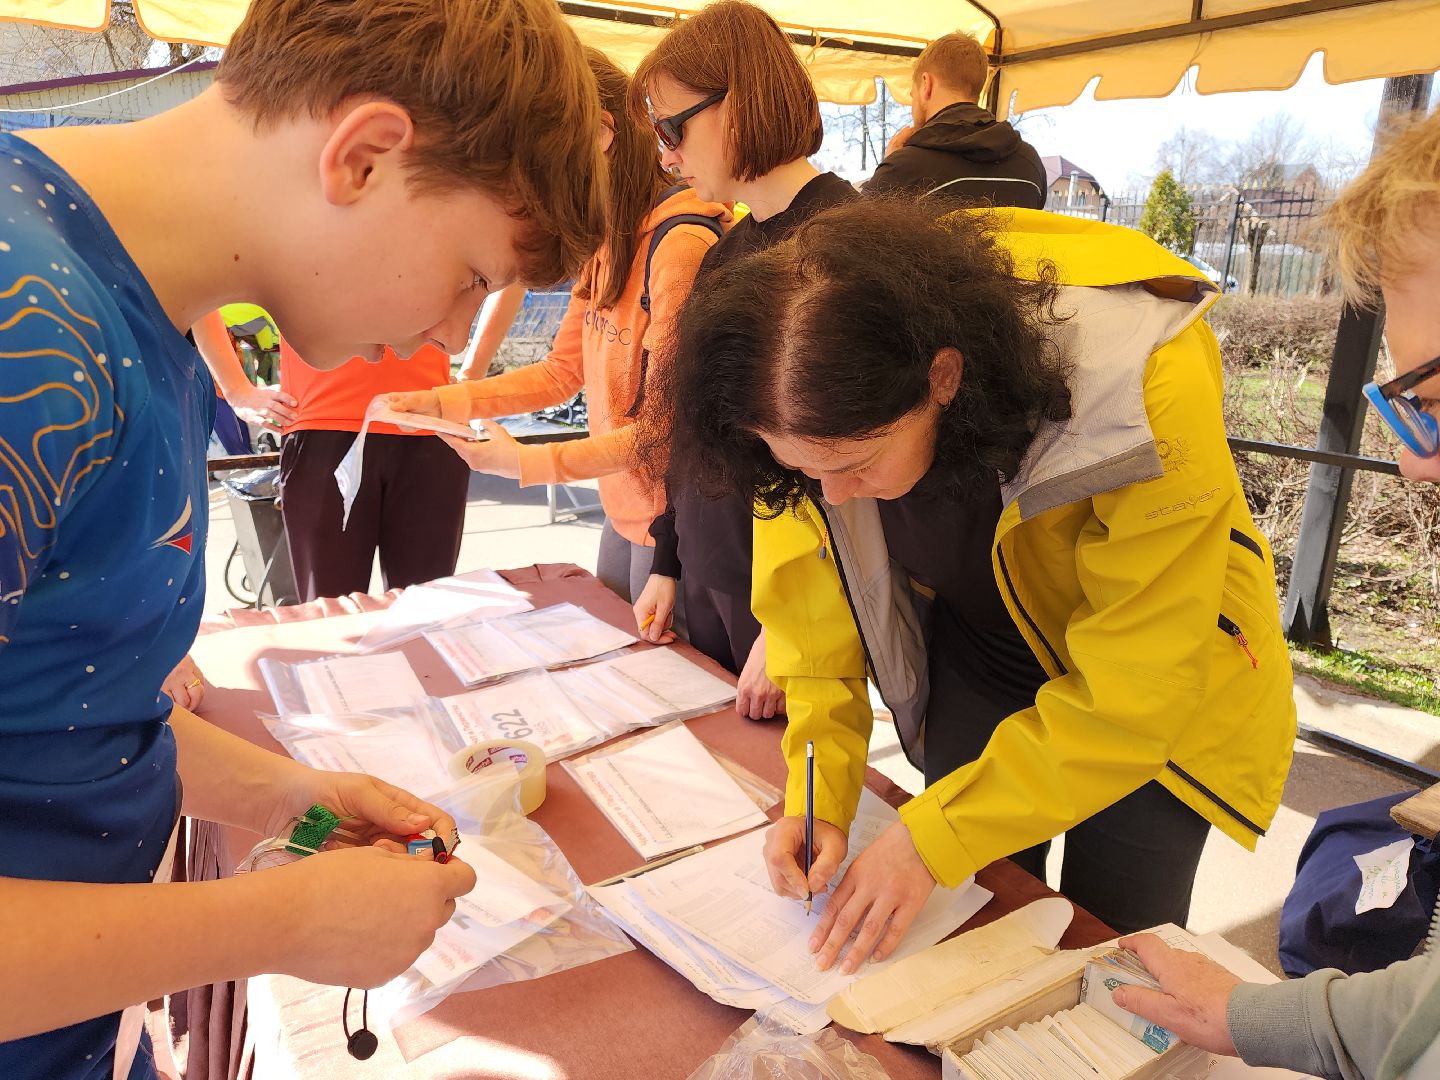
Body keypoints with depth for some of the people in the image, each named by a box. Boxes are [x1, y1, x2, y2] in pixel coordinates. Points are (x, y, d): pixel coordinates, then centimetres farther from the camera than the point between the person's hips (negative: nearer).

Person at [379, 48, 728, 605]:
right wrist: (442, 402, -1)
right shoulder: (607, 241, 8)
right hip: (623, 510, 8)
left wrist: (528, 463, -25)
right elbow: (562, 370, 9)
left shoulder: (682, 243, -22)